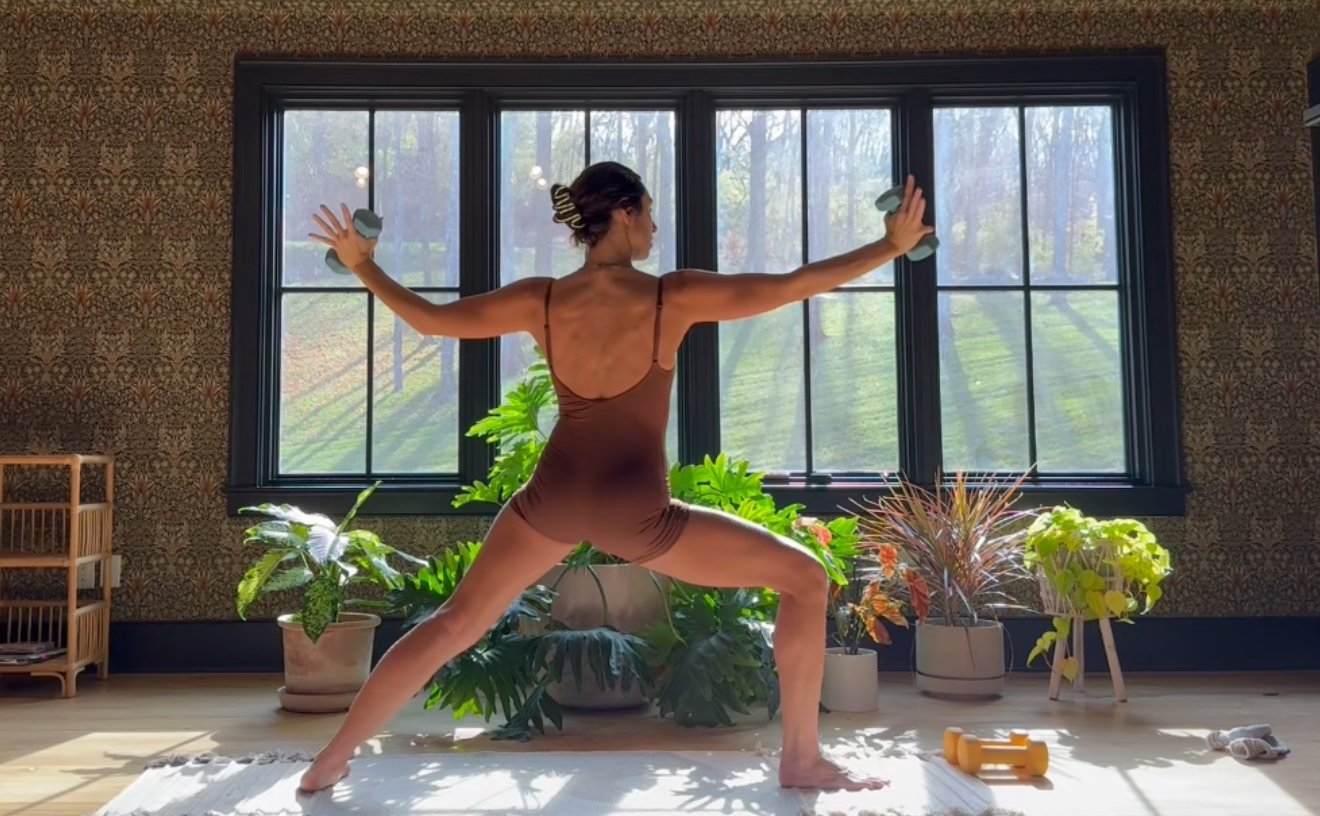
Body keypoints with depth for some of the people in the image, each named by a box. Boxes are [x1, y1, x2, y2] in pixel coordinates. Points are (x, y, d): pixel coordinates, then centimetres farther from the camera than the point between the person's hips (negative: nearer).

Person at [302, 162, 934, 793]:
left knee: (453, 625, 21)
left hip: (552, 498, 4)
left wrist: (360, 266, 22)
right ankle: (801, 759, 13)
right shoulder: (672, 297, -10)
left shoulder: (541, 300, 0)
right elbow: (794, 285, -7)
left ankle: (331, 761, 26)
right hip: (635, 513, -4)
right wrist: (892, 245, 4)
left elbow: (431, 319, 7)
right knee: (805, 578, 10)